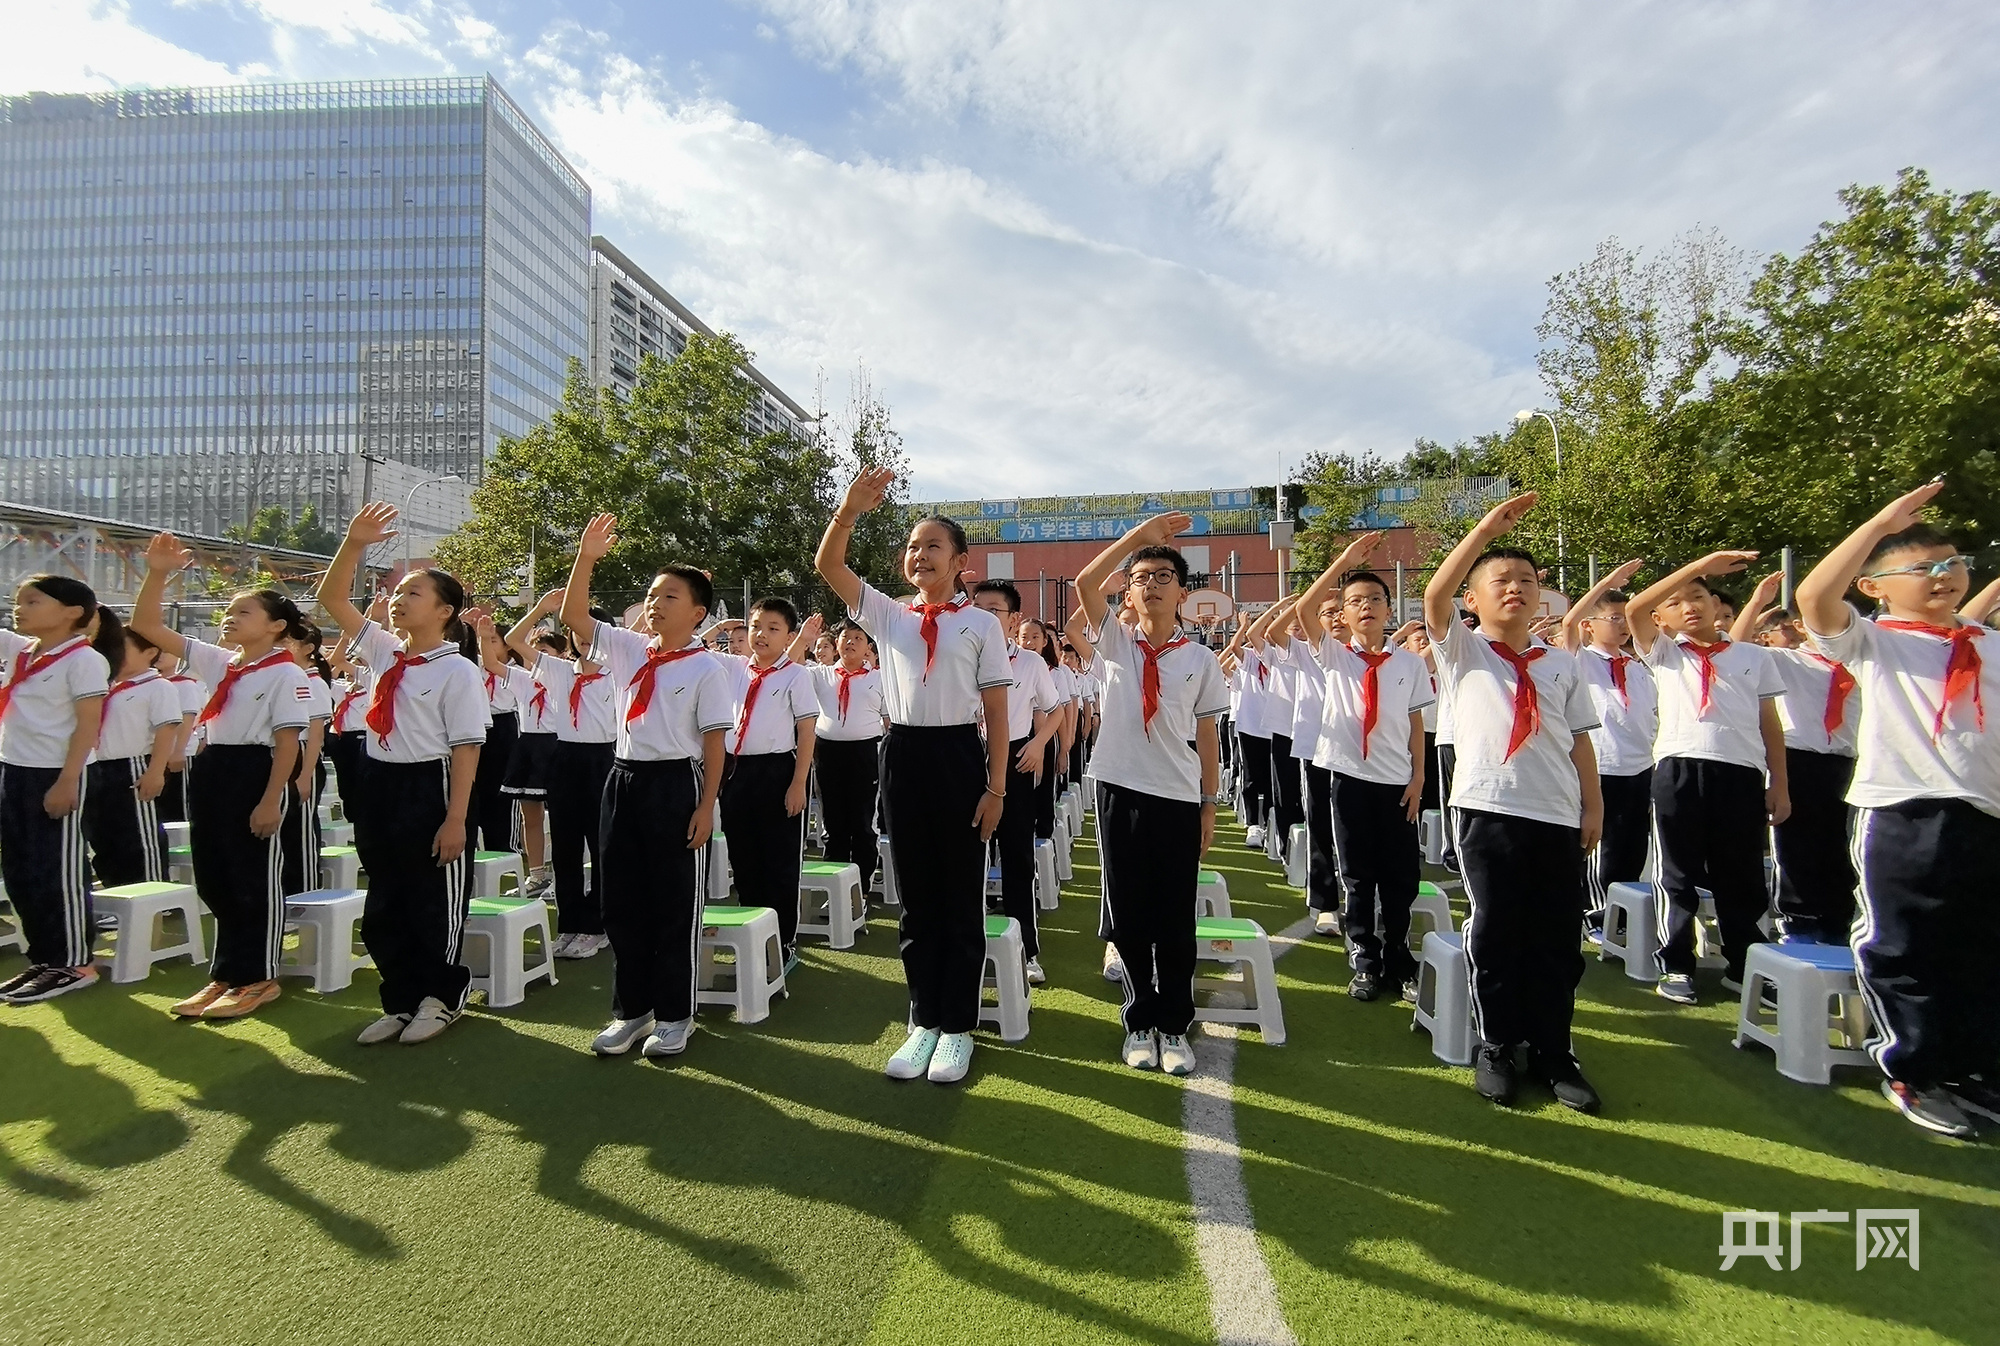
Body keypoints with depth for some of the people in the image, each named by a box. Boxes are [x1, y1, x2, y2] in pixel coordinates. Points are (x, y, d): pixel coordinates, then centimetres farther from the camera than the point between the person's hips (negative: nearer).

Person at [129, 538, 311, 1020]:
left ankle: (259, 979, 13)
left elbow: (288, 741, -14)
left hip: (254, 774, -8)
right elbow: (146, 626, 14)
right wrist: (157, 574, 0)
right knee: (214, 881, 14)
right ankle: (227, 973, 27)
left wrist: (271, 800, -18)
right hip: (207, 772, 8)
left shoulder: (285, 674, -10)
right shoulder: (215, 662, 11)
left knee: (256, 881, 1)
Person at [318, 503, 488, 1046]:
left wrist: (455, 820, -18)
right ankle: (401, 1000, 30)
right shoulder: (384, 652, 8)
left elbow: (466, 749, -15)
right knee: (383, 906, 15)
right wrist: (353, 543, -2)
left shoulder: (457, 671, -12)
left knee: (431, 905, 6)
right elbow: (332, 598, 12)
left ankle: (441, 997, 26)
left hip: (428, 789, -7)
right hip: (380, 786, 7)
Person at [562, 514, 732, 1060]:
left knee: (675, 905, 4)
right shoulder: (627, 650, 8)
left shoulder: (707, 668, -7)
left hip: (677, 784, -6)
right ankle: (630, 1010, 27)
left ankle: (674, 1015, 19)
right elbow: (573, 616, 6)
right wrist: (585, 558, -5)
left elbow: (715, 741, -8)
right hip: (624, 779, 6)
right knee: (620, 902, 12)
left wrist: (707, 805, -12)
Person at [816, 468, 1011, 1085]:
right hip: (901, 756, 3)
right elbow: (827, 564, -3)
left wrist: (995, 787, -7)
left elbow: (997, 712, -1)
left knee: (960, 898, 6)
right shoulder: (887, 614, 8)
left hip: (958, 757, -3)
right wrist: (852, 507, -18)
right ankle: (924, 1021, 26)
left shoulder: (981, 623, 0)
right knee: (915, 899, 11)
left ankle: (957, 1027, 21)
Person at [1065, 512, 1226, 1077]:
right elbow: (1085, 582, -12)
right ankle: (1139, 1021, 24)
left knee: (1175, 919, 7)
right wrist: (1140, 534, -13)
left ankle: (1174, 1026, 22)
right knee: (1128, 915, 8)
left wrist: (1210, 805, 6)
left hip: (1179, 799, 0)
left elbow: (1207, 737, 7)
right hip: (1120, 793, 0)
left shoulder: (1201, 659, 4)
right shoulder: (1114, 641, 3)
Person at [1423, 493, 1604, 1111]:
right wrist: (1488, 529, -14)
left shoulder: (1562, 662, 15)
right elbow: (1435, 594, -14)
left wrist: (1593, 805, 8)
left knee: (1557, 939, 7)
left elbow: (1580, 738, 15)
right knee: (1495, 933, 3)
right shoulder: (1462, 650, 4)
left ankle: (1552, 1052, 21)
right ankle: (1496, 1047, 17)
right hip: (1488, 809, -3)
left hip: (1558, 815, 4)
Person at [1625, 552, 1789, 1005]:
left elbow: (1770, 725, 15)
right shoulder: (1663, 654, 10)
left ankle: (1743, 966, 25)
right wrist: (1700, 564, -12)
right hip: (1679, 768, -2)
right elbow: (1635, 608, -9)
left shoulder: (1754, 656, 15)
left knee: (1742, 877, 10)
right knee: (1679, 874, 4)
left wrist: (1779, 785, 10)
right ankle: (1676, 966, 13)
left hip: (1743, 772, 2)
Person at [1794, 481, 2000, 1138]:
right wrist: (1882, 522, -17)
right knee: (1903, 953, 3)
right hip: (1901, 817, -5)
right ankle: (1914, 1073, 18)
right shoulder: (1871, 643, -1)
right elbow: (1813, 598, -20)